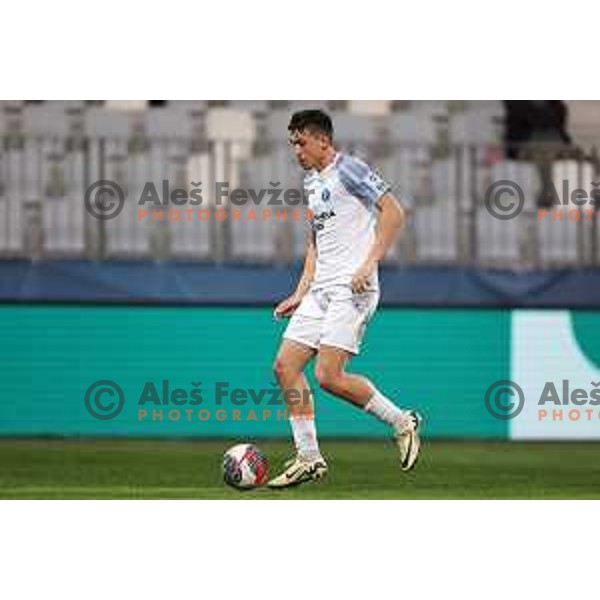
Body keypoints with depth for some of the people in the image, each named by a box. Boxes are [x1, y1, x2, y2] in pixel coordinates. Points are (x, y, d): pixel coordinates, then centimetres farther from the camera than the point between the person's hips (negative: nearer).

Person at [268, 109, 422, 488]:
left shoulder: (348, 170, -8)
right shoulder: (311, 182, 20)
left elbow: (394, 213, -14)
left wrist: (369, 264, -20)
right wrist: (300, 294, 20)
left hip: (352, 288, -9)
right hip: (321, 288, 9)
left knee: (328, 376, -17)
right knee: (286, 366, 1)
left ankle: (402, 422, 2)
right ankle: (309, 459, 6)